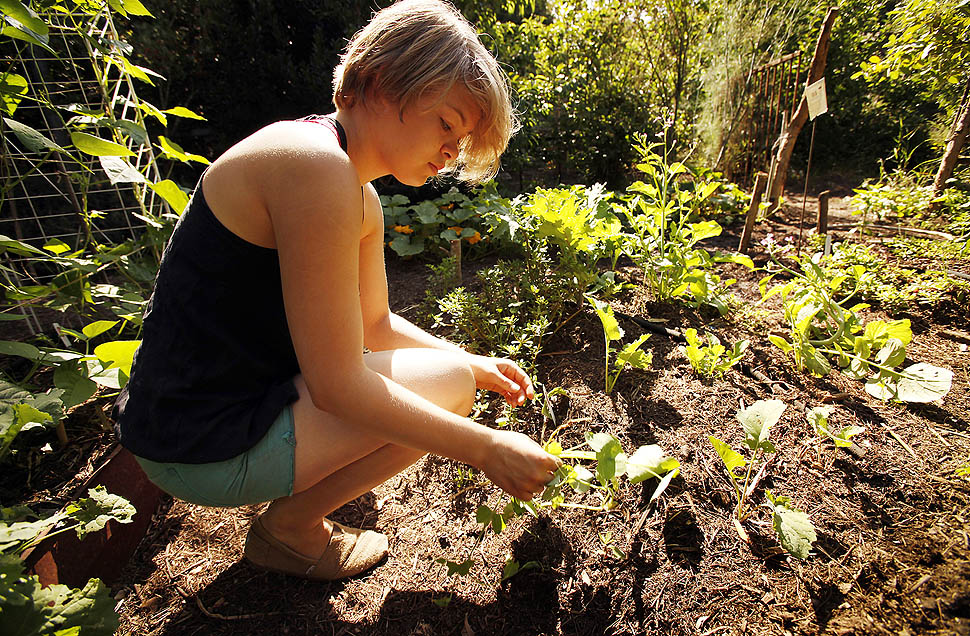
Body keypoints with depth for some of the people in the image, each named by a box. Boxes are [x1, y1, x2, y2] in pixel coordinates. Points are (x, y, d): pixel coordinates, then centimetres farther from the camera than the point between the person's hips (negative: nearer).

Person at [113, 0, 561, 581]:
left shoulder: (362, 200, 5)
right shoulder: (316, 165, -25)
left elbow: (374, 325, 11)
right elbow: (339, 386, -26)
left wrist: (477, 365, 5)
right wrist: (486, 450, -18)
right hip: (204, 446, -9)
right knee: (446, 387, -12)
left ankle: (294, 492, 16)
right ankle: (287, 529, 6)